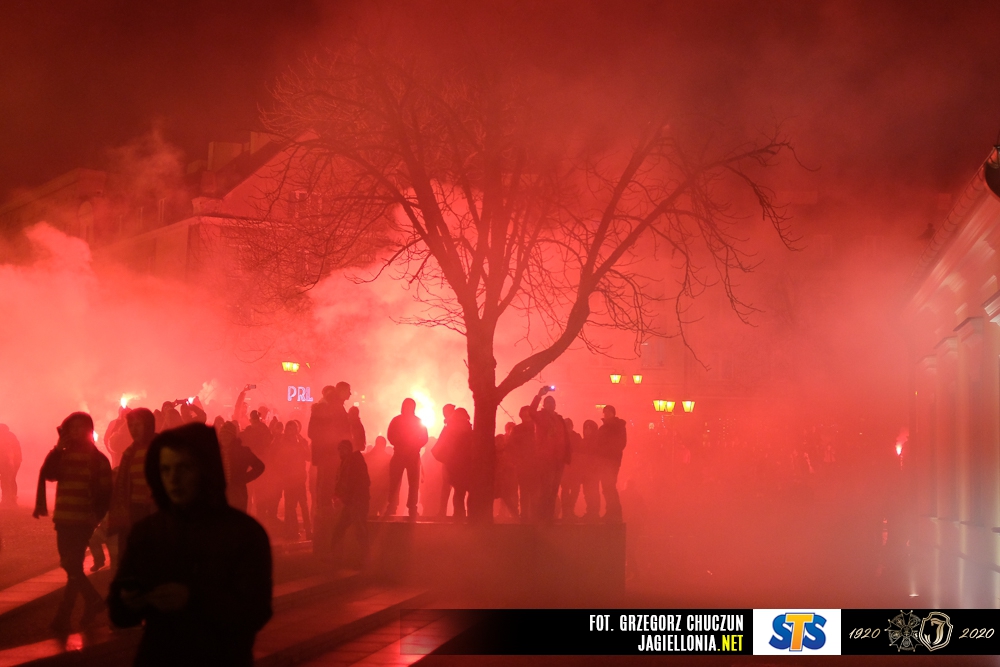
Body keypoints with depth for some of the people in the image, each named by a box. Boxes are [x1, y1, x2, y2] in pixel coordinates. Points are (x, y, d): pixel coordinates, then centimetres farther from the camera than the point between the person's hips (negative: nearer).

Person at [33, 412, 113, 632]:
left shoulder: (98, 459, -1)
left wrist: (97, 516, -13)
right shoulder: (63, 455, 10)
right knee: (70, 565, 10)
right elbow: (47, 475, -8)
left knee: (73, 567, -9)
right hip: (63, 519, 5)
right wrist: (57, 448, -12)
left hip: (83, 521, -5)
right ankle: (93, 601, 27)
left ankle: (63, 617, -3)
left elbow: (105, 493, -2)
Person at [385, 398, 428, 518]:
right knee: (394, 482, -4)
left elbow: (424, 439, 2)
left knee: (413, 483, -2)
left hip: (413, 456, 0)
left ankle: (412, 509, 1)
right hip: (398, 454, 0)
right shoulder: (396, 420, 5)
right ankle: (391, 508, 1)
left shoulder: (419, 422, 5)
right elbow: (391, 436, -1)